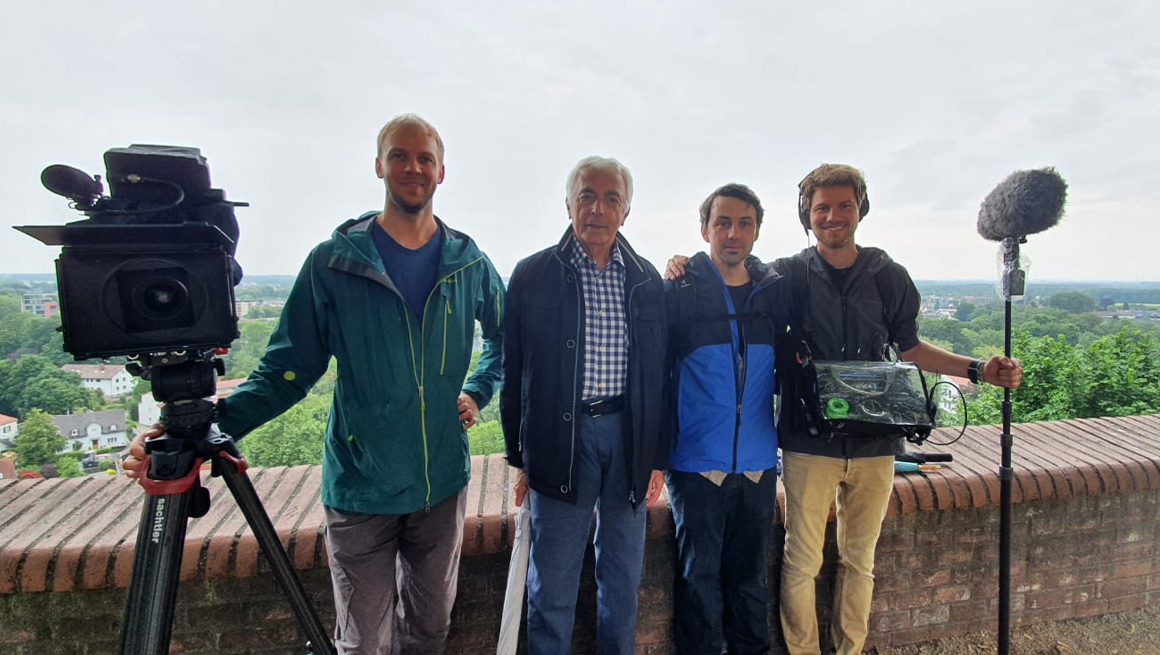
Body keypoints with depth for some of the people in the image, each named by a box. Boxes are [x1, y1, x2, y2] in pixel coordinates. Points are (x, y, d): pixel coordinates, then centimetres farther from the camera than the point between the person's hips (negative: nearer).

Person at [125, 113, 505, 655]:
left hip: (443, 486, 3)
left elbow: (504, 336, 18)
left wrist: (478, 391, 3)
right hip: (361, 492, -2)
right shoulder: (333, 262, -8)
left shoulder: (470, 264, 0)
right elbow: (287, 371, -6)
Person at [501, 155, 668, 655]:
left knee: (623, 575, 16)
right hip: (559, 439, -2)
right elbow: (514, 372, 0)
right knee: (552, 581, 7)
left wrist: (658, 457, 6)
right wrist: (520, 458, 0)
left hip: (628, 436, 3)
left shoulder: (647, 281, 6)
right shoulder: (532, 275, -1)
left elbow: (659, 374, 8)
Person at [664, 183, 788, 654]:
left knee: (751, 572, 18)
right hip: (697, 461, -3)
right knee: (699, 573, 8)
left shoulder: (776, 292, 5)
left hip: (759, 461, 4)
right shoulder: (679, 291, -5)